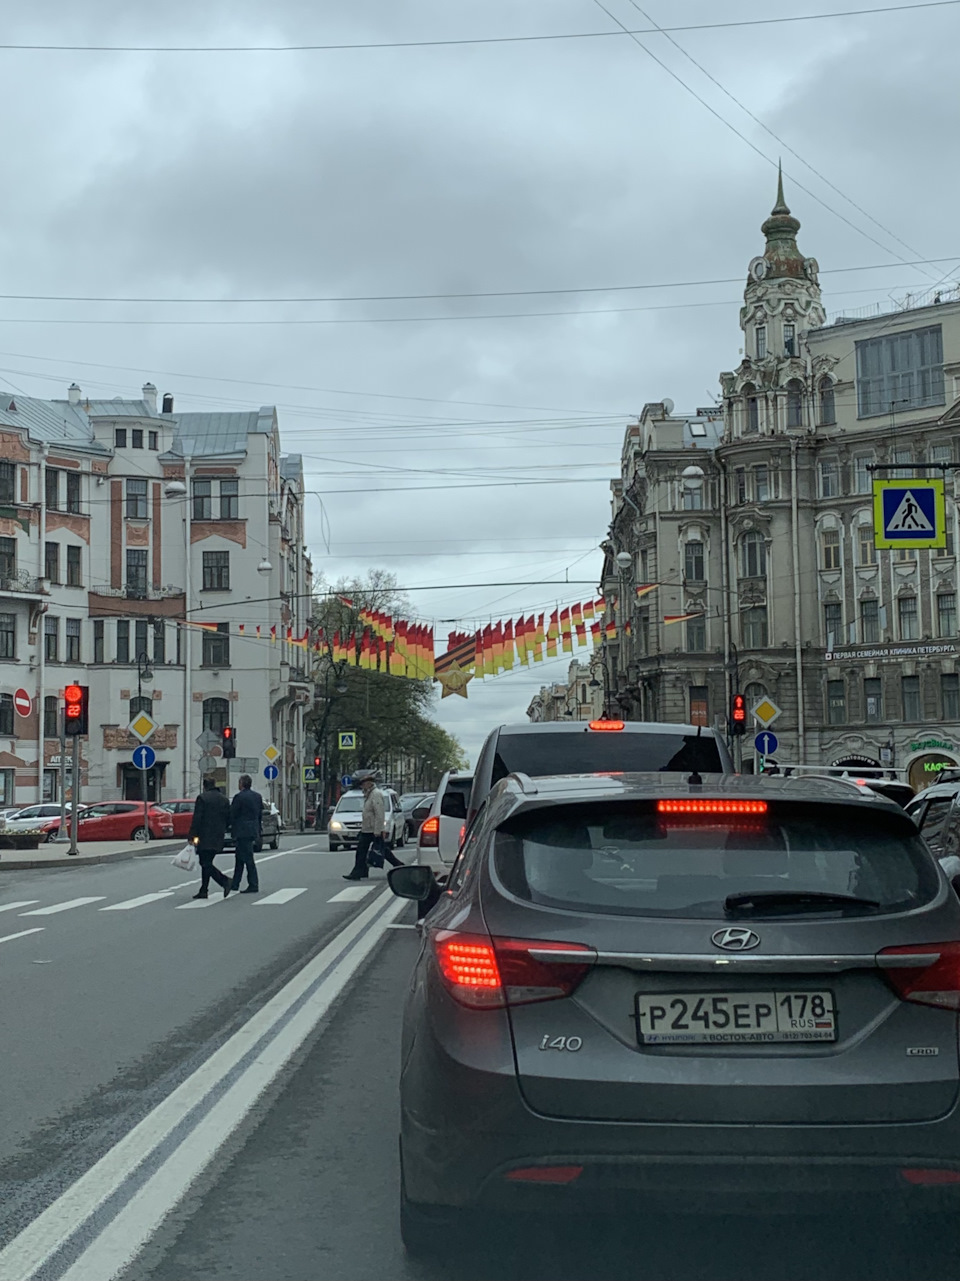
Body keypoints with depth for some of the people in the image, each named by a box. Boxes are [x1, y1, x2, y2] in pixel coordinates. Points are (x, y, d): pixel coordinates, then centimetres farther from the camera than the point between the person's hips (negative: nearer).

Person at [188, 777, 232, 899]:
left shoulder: (202, 798, -7)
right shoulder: (224, 799, 12)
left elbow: (196, 818, -12)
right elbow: (228, 818, 12)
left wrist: (194, 835, -9)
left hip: (205, 837, -7)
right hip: (218, 838, 7)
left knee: (206, 864, -7)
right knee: (206, 864, 14)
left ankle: (225, 882, -23)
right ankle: (203, 891, 14)